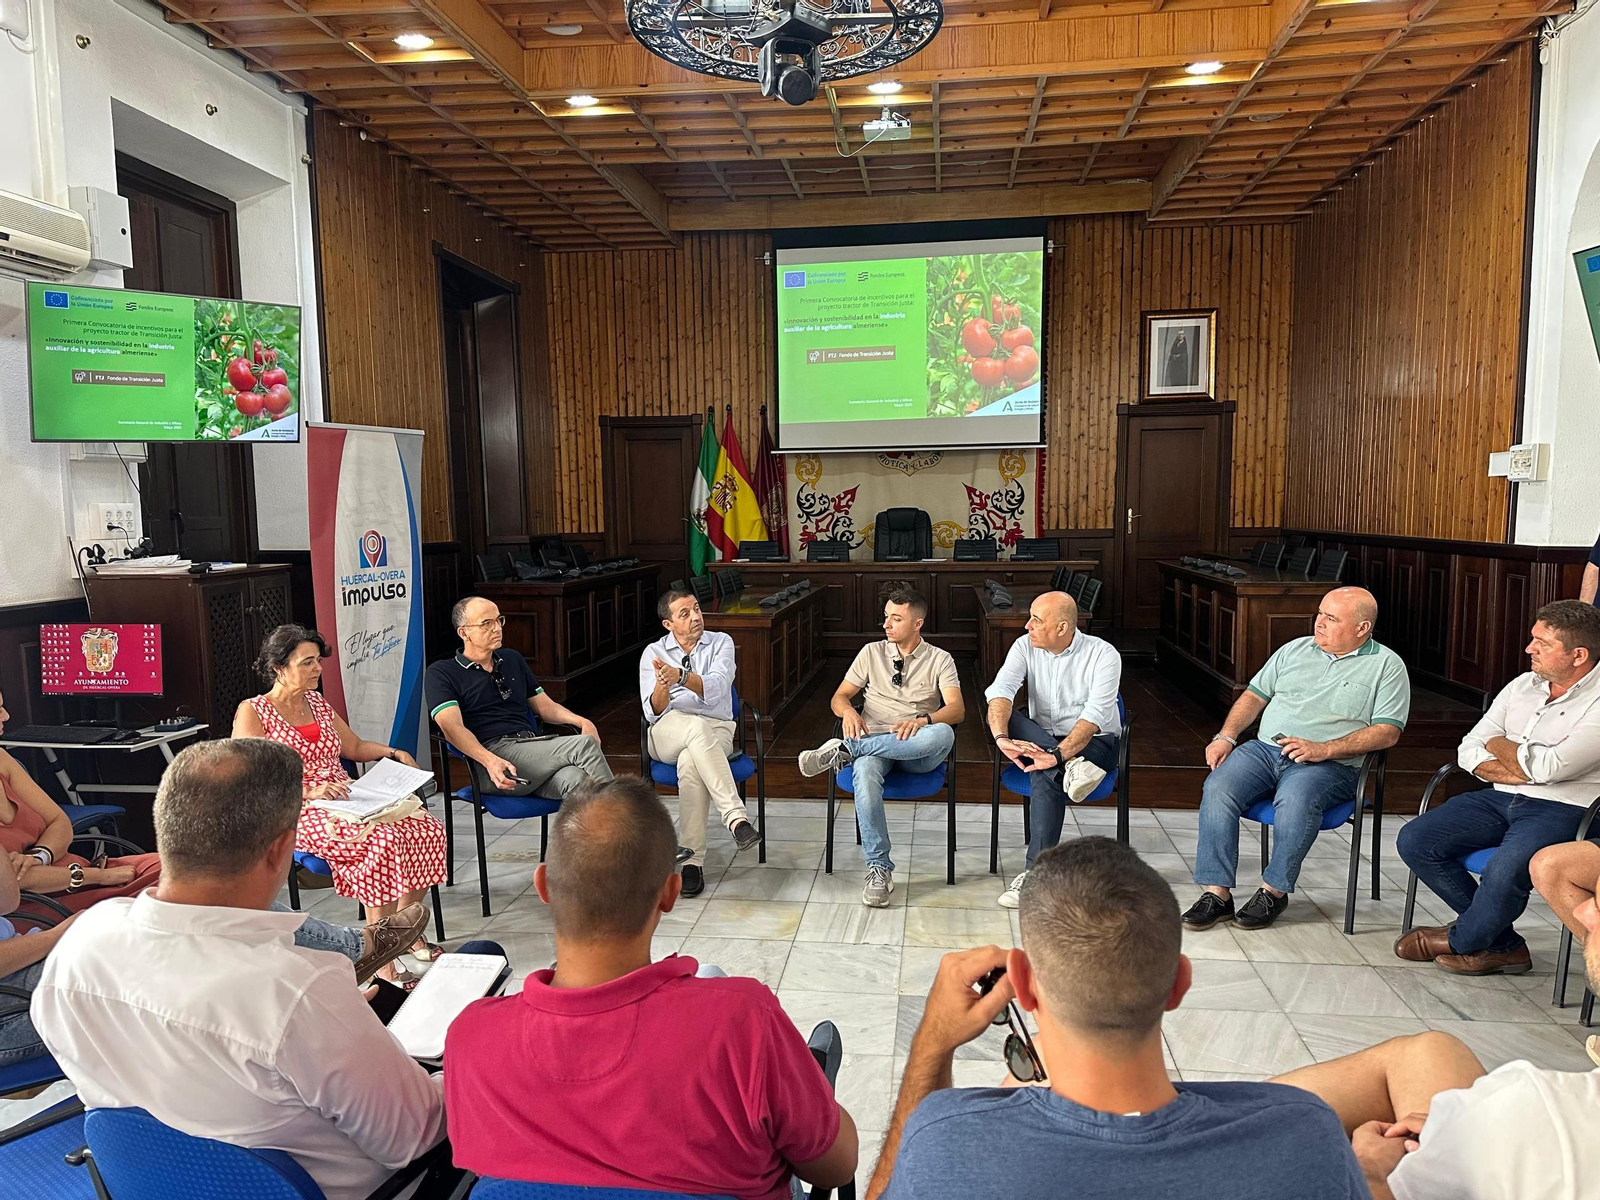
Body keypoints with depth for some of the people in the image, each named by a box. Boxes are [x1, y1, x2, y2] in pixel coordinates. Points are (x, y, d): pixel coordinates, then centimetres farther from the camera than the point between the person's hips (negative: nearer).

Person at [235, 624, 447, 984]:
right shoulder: (252, 712, -2)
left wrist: (393, 752, 9)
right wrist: (309, 792, -24)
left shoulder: (317, 702, 19)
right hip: (299, 815, -7)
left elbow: (354, 747, 27)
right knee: (384, 839, -34)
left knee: (427, 827, -17)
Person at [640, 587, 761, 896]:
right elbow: (653, 714, -1)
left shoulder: (721, 643, 8)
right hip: (668, 735, 0)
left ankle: (693, 860, -35)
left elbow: (716, 689, -13)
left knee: (690, 762, -37)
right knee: (698, 727, -38)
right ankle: (736, 817, -46)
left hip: (717, 731, 0)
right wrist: (661, 687, -24)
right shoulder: (653, 653, 11)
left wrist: (680, 676, -31)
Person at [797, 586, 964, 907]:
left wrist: (922, 720, -26)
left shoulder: (939, 659, 9)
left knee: (943, 734, -38)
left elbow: (956, 710, -5)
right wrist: (849, 711, -11)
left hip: (917, 752, -1)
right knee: (865, 770, -37)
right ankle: (879, 869, -32)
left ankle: (846, 749, -32)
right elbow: (839, 697, 14)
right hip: (873, 743, 1)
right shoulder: (872, 652, 17)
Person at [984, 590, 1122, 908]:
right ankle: (1071, 768, -31)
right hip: (1042, 740, 5)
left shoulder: (1103, 655, -14)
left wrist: (1057, 755, -40)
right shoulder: (1025, 647, -3)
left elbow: (1094, 715, -25)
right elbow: (1000, 691, -19)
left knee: (1046, 776, -35)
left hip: (1093, 743, -4)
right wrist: (1002, 738, -38)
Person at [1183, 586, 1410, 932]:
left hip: (1329, 764, -4)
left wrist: (1323, 749, -17)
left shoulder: (1386, 666, 5)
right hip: (1264, 748, 4)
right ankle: (1217, 893, -20)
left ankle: (1274, 890, -16)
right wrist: (1226, 736, 3)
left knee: (1295, 799, -37)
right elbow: (1254, 696, 20)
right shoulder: (1295, 650, 18)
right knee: (1217, 788, -24)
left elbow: (1387, 732, -5)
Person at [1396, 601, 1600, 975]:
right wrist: (1521, 771, -10)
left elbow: (1549, 767, -21)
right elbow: (1469, 750, 9)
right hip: (1500, 799, 7)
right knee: (1414, 840, -10)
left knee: (1504, 872, -34)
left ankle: (1460, 940, 0)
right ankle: (1503, 945, 0)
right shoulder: (1522, 686, 12)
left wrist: (1500, 745, -2)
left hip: (1563, 809, -7)